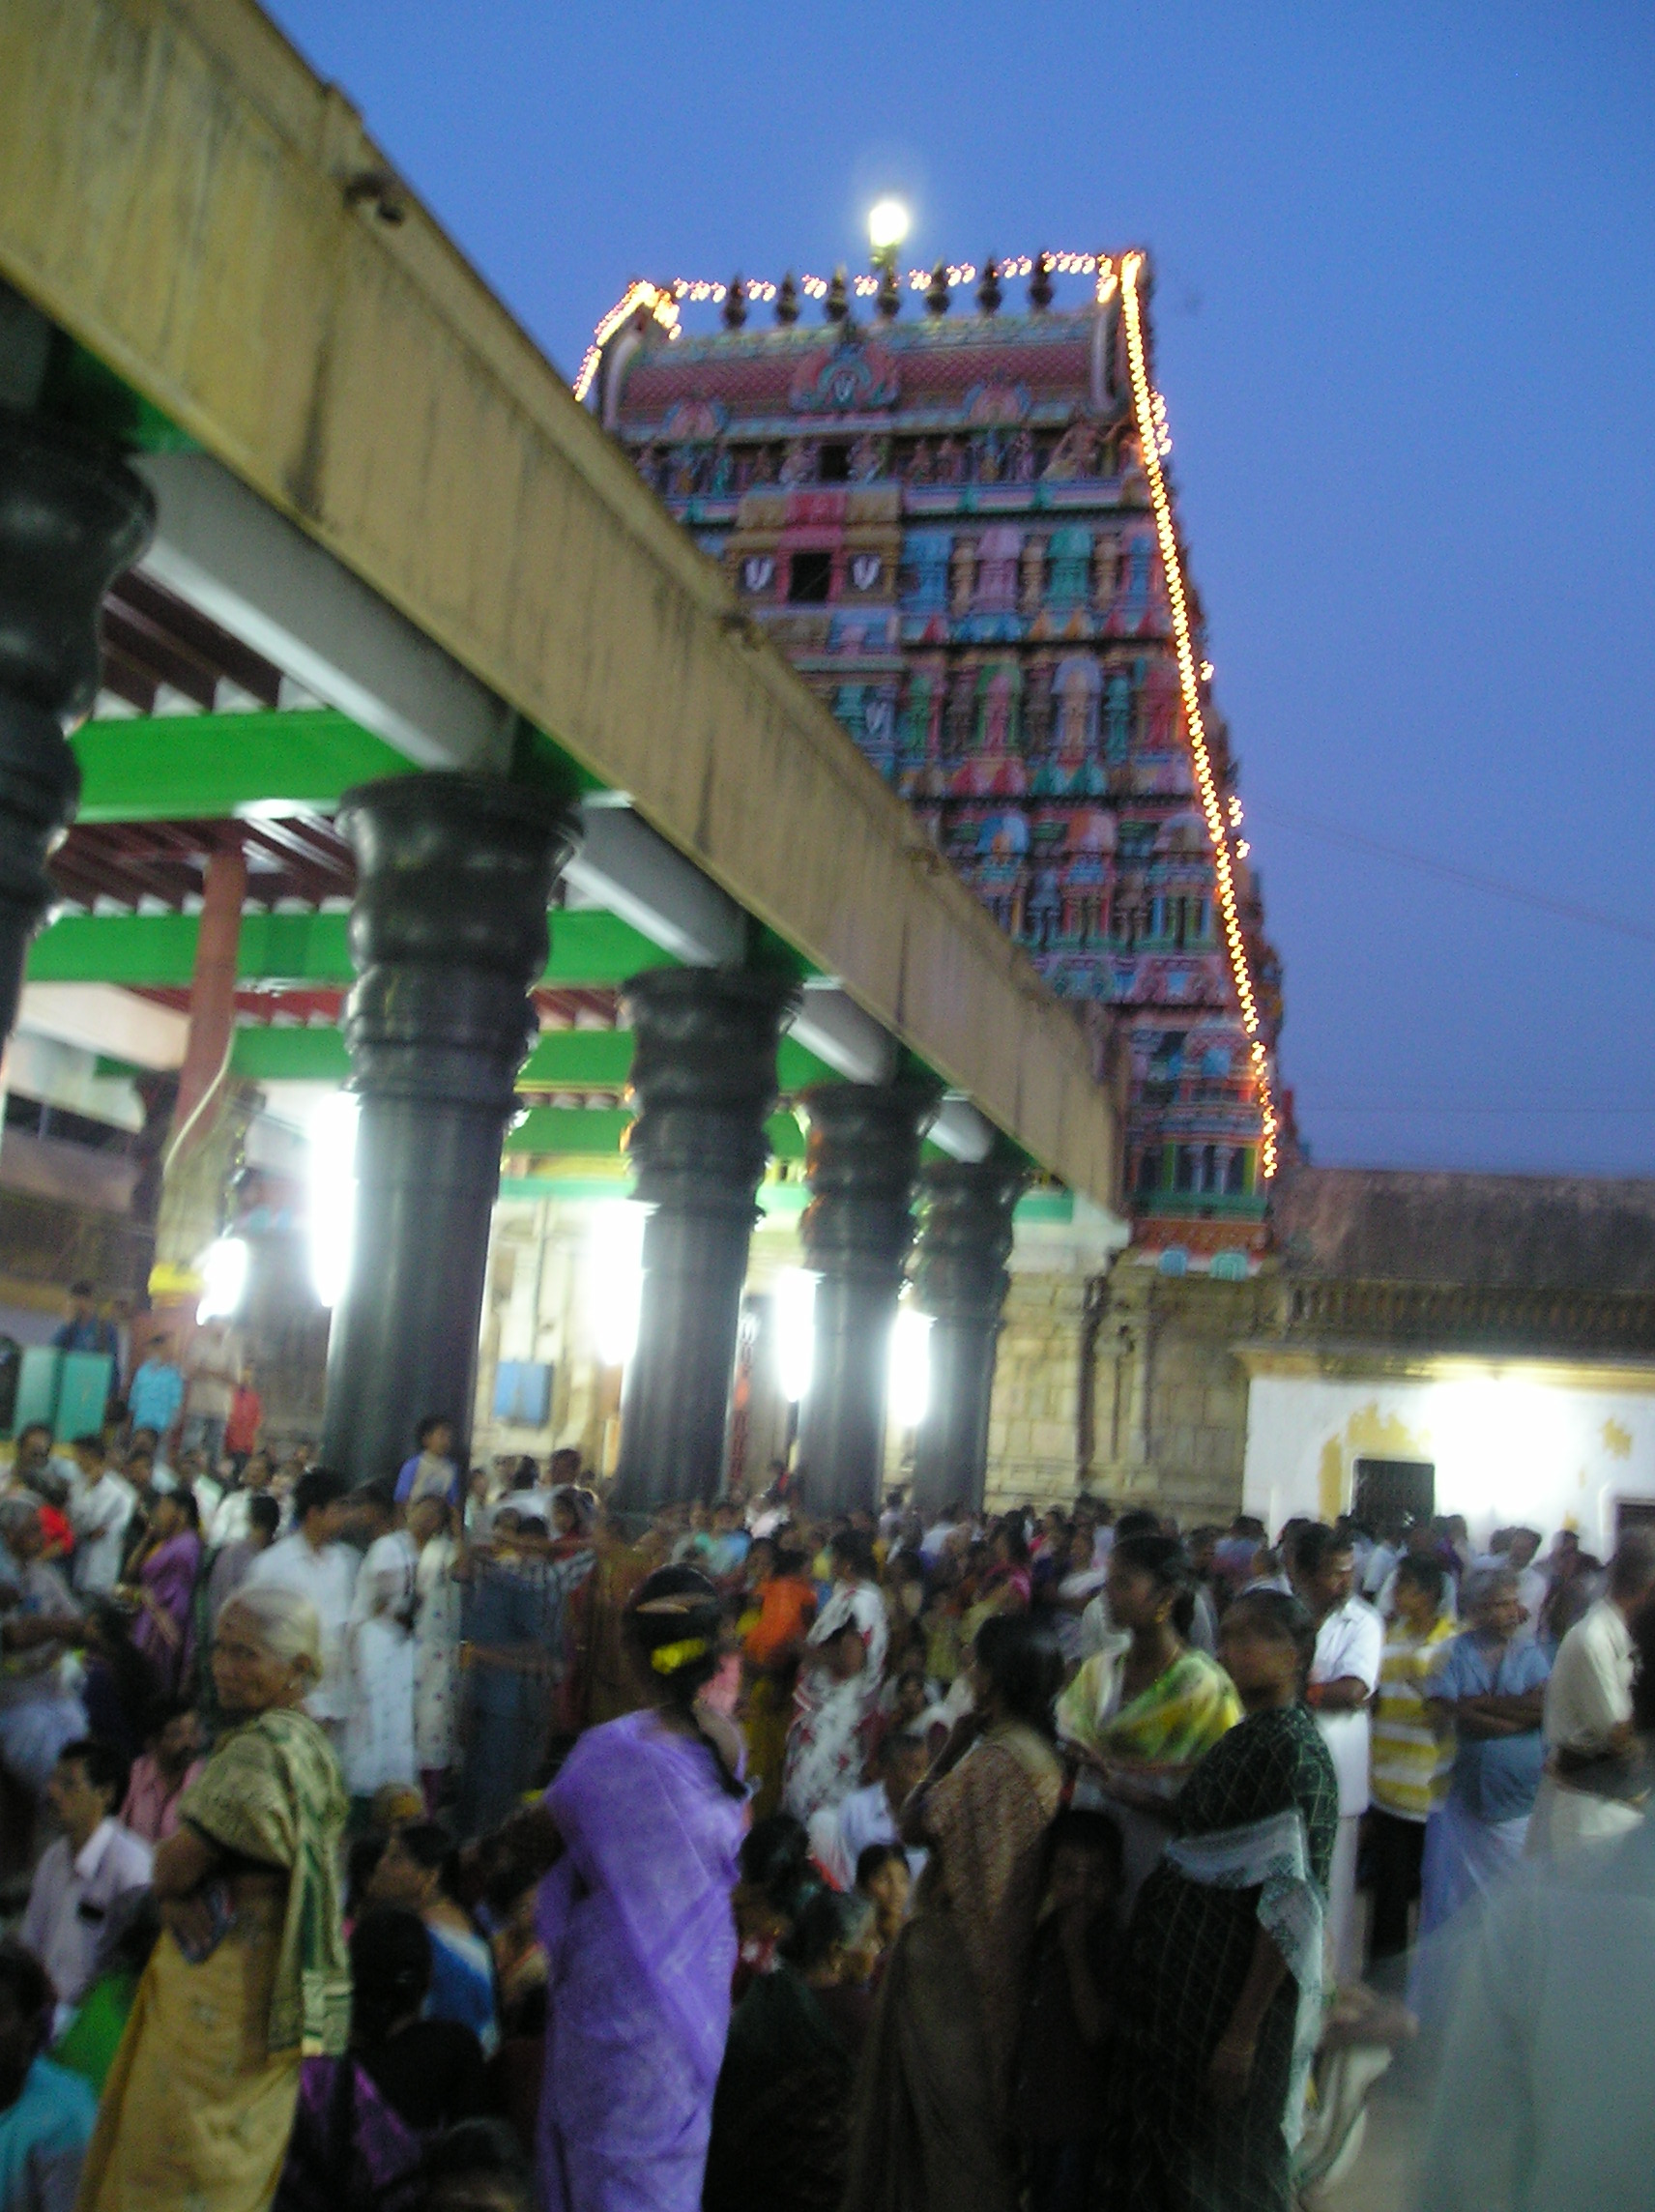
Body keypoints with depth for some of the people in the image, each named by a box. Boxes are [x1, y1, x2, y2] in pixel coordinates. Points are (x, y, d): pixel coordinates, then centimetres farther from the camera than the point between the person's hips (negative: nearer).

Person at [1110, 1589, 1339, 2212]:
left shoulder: (1295, 1750, -18)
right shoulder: (1241, 1740, 10)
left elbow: (1290, 1908, -22)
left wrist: (1243, 2032, -23)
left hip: (1234, 1991, -9)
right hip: (1184, 1978, 9)